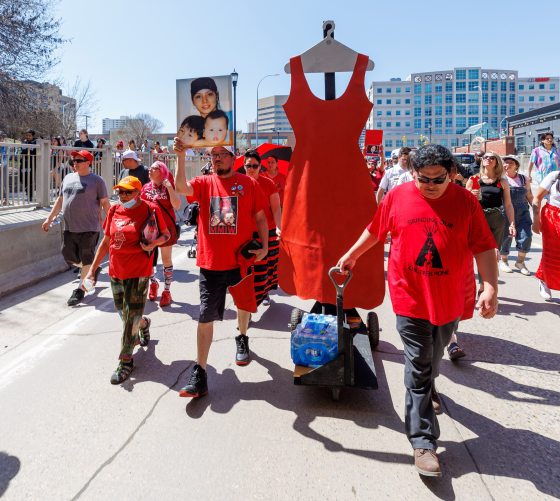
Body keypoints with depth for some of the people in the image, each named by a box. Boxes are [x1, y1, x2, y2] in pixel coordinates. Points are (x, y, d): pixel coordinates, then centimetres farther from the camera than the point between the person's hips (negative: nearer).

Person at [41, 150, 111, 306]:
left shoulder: (96, 180, -5)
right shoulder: (68, 178, 13)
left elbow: (105, 203, -5)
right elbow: (60, 200, 19)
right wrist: (49, 218, 17)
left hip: (88, 228, -7)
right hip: (69, 228, 7)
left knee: (87, 260, 2)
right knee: (69, 258, 12)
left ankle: (80, 289, 12)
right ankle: (93, 270, 35)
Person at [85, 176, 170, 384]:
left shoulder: (150, 210, -8)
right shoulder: (114, 211, 6)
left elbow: (166, 235, 2)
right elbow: (106, 242, 12)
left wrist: (153, 243, -20)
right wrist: (92, 269, 9)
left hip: (138, 272, -6)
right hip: (116, 271, 6)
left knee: (131, 316, -3)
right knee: (123, 313, 18)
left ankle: (125, 361, 8)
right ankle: (144, 323, 51)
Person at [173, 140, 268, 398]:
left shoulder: (249, 183, 1)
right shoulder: (204, 183, 3)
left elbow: (260, 217, 3)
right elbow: (181, 187, -16)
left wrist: (264, 246, -7)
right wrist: (181, 156, -25)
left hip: (242, 259, 0)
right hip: (210, 261, 0)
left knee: (244, 303, 21)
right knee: (205, 316, -1)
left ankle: (242, 340, 51)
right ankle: (199, 373, 4)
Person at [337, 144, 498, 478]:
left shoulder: (466, 202, -5)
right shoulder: (398, 196, -4)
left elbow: (484, 247, -6)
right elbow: (375, 231, 10)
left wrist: (491, 287, -16)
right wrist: (351, 256, 18)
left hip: (450, 300, 2)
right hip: (410, 297, -1)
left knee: (434, 360, 23)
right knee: (419, 369, 2)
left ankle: (428, 388, 56)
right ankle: (423, 441, 10)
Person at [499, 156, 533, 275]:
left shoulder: (524, 179, 9)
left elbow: (529, 196, 14)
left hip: (522, 211, 3)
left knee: (526, 236, -6)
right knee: (506, 236, 4)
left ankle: (520, 262, 14)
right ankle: (503, 261, 26)